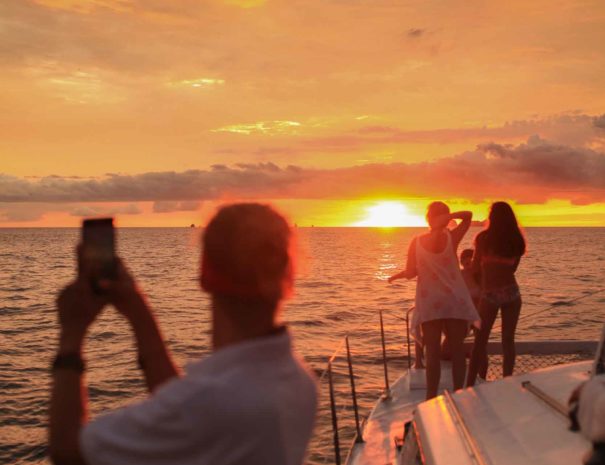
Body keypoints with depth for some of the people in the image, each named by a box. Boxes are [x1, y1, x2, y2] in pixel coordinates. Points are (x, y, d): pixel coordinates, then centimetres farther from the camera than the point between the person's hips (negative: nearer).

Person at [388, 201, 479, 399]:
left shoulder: (416, 242, -3)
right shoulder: (452, 238, -4)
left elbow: (410, 273, -5)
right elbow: (468, 215, 5)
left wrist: (396, 275, 13)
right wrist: (448, 217, -7)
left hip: (429, 302, 0)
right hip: (455, 300, 0)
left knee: (432, 352, 3)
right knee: (457, 349, 8)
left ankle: (431, 399, 4)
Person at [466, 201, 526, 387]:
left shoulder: (483, 237, -6)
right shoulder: (517, 240, 5)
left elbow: (475, 268, 3)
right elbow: (512, 268, 14)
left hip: (490, 294, -3)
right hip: (512, 292, 3)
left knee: (480, 342, 2)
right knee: (508, 340, 9)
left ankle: (470, 385, -2)